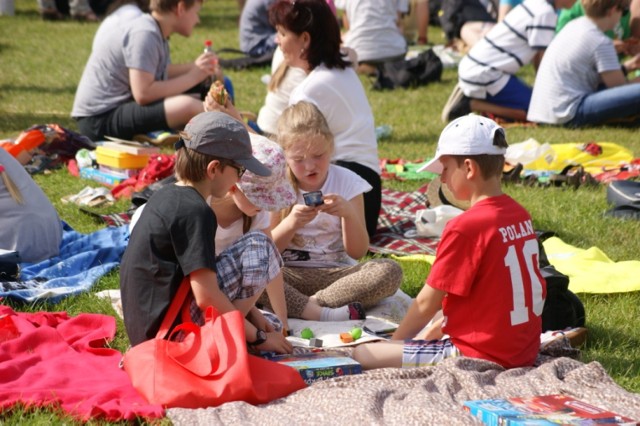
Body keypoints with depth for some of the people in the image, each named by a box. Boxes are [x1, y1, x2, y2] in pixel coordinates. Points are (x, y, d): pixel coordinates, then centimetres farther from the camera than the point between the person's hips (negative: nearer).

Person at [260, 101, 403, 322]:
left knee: (390, 271, -28)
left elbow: (357, 252, -2)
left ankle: (308, 304, -29)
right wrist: (291, 223, -20)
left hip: (335, 273, 1)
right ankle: (322, 314, -37)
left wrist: (349, 214, -19)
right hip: (289, 275, -1)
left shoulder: (347, 183, 2)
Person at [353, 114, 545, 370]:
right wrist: (433, 332, 17)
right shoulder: (521, 215, 6)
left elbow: (427, 304, -11)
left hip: (485, 357, -9)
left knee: (364, 356, -12)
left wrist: (395, 341, 5)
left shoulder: (465, 227, -19)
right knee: (422, 336, 33)